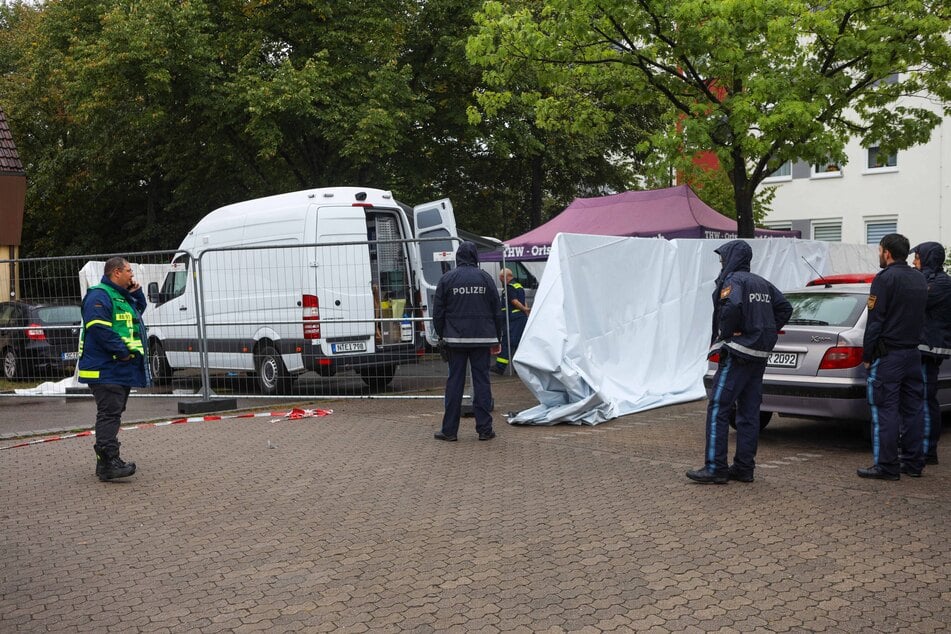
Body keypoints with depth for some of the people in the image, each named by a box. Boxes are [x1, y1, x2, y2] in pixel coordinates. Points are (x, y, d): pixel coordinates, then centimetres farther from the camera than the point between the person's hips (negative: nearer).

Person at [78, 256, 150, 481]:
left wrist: (136, 292, 17)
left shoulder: (123, 296, 20)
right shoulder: (99, 296, -13)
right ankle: (109, 462, -15)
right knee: (109, 413, -13)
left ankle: (105, 461, 19)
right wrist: (123, 352, -21)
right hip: (106, 369, -11)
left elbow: (139, 309, 37)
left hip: (121, 369, 11)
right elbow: (100, 329, -23)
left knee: (113, 414, 13)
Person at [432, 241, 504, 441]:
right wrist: (496, 339, 13)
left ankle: (449, 429, 5)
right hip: (482, 339, 0)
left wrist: (441, 335, 14)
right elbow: (496, 311, 6)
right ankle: (484, 429, 4)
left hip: (455, 339, 0)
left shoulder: (447, 279, 1)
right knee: (481, 381, 3)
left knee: (454, 382, 4)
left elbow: (438, 312, 2)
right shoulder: (485, 278, 3)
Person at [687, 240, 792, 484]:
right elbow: (785, 308, 16)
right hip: (759, 355, 9)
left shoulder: (733, 280, -9)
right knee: (749, 413, 10)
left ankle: (715, 468, -9)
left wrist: (724, 334, -14)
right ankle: (744, 468, 12)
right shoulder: (763, 284, 17)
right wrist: (768, 333, 13)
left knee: (718, 409, -7)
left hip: (737, 354, -9)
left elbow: (732, 306, -28)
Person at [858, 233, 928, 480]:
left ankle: (887, 466, -5)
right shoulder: (920, 279, 12)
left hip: (888, 355, -8)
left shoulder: (885, 278, -12)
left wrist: (867, 355, -8)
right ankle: (913, 462, 17)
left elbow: (874, 321, -14)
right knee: (912, 409, 12)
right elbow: (920, 317, 17)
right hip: (913, 353, 8)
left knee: (885, 411, -5)